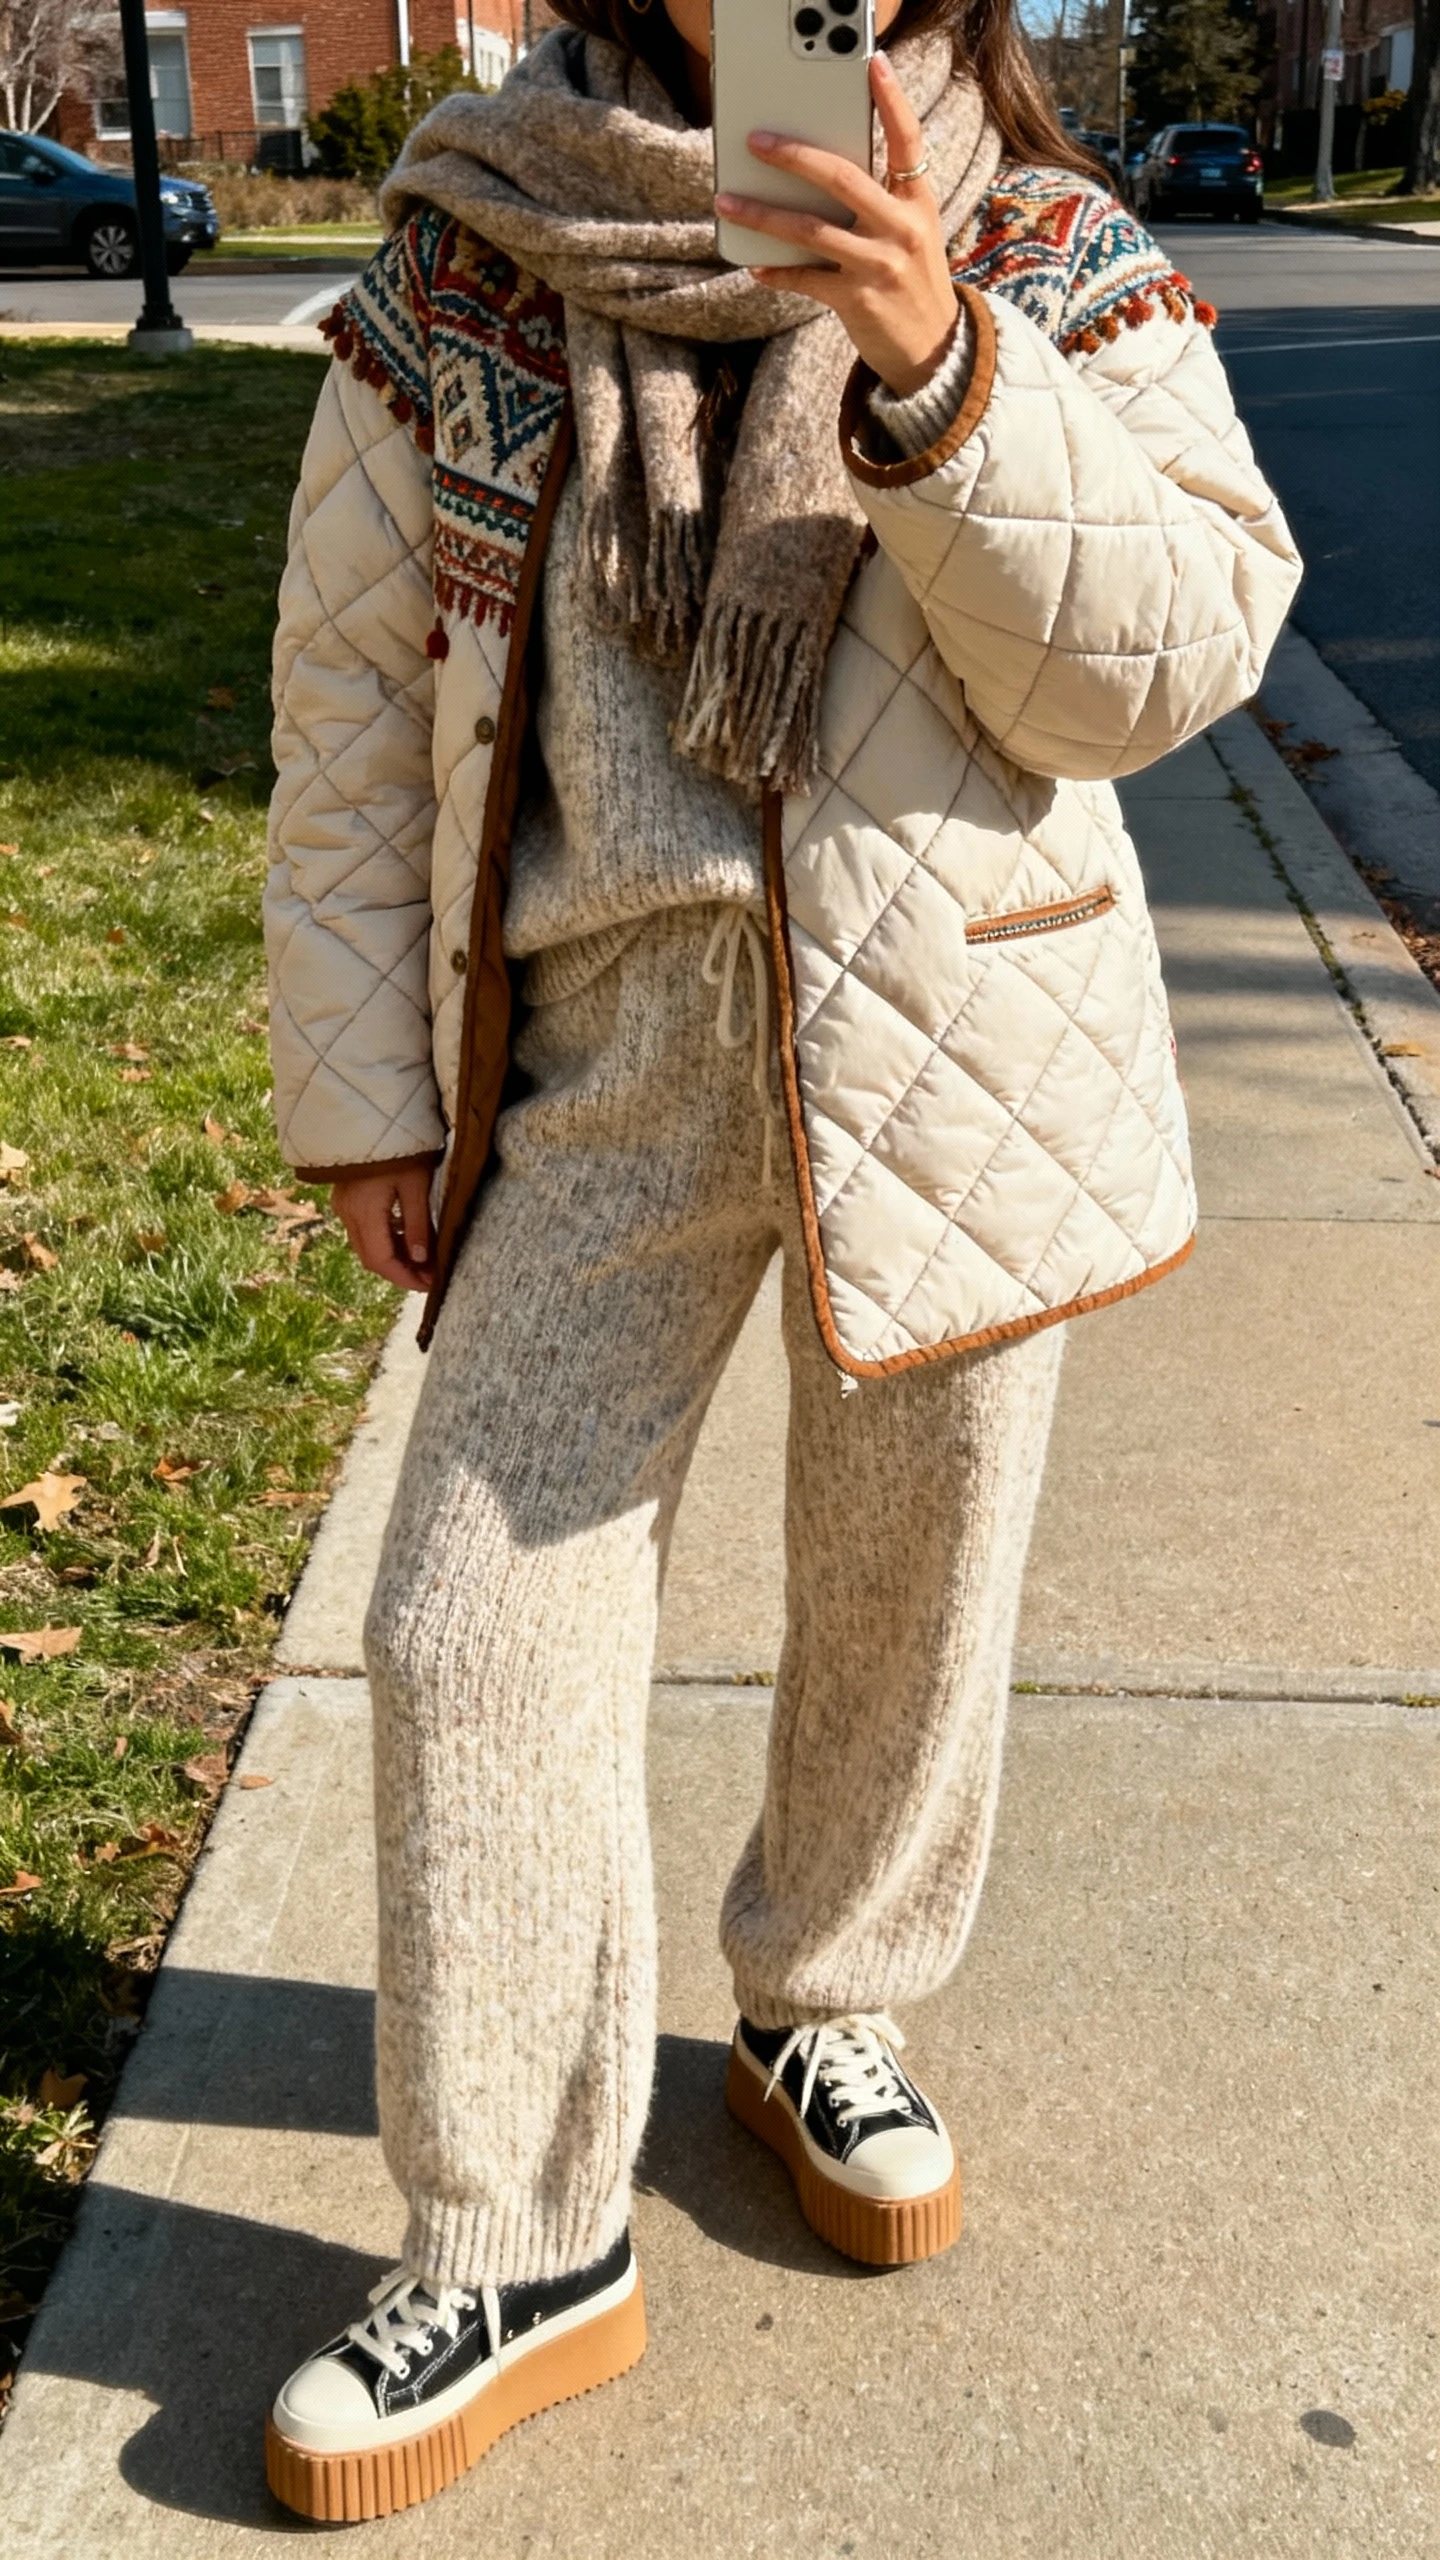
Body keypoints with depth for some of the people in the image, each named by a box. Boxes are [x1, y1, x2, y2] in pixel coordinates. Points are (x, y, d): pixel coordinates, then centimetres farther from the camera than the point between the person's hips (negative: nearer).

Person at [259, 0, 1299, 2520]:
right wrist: (364, 1090, 3)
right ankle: (519, 2251, 15)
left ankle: (821, 2010, 42)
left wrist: (941, 378, -24)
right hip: (603, 1036, 0)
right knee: (481, 1617, -3)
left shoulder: (1055, 265, 1)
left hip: (959, 1034, 1)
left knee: (906, 1585, 13)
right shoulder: (458, 277, 2)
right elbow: (352, 708, 5)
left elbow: (1172, 653, -10)